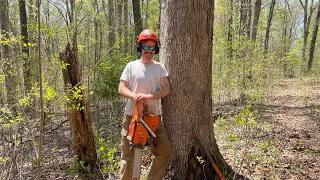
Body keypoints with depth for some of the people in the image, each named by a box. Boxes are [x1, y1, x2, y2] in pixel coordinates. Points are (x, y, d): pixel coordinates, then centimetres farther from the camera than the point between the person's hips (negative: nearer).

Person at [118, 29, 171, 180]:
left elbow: (166, 89, -5)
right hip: (132, 115, -2)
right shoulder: (131, 66, 0)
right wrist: (134, 96, -23)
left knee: (165, 151, 2)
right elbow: (121, 88, -3)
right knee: (128, 153, 5)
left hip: (153, 116, 2)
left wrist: (149, 96, -22)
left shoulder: (160, 68, 4)